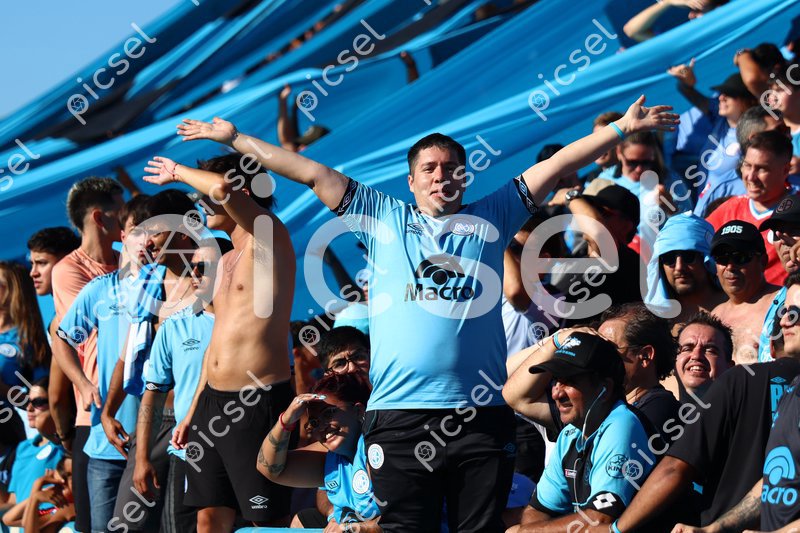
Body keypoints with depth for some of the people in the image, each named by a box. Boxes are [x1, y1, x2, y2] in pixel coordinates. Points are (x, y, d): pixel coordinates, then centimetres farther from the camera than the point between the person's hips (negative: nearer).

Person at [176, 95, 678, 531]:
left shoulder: (490, 218, 15)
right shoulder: (385, 219, 15)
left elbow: (557, 165, 15)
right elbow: (311, 172, 15)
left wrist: (623, 128, 12)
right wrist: (234, 139, 16)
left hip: (481, 414, 0)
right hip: (399, 413, 0)